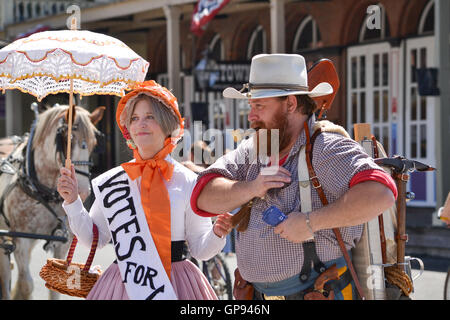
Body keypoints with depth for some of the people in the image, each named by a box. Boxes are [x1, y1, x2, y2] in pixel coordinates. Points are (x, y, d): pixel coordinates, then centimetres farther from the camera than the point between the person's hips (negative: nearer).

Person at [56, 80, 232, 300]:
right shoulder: (111, 182, 2)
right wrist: (73, 201, -2)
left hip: (176, 286, -1)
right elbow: (94, 238, 8)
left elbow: (200, 249, 3)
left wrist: (216, 234, -17)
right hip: (123, 282, 1)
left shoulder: (188, 182, -2)